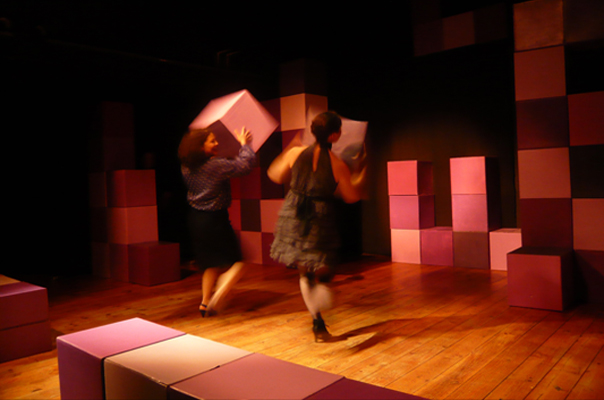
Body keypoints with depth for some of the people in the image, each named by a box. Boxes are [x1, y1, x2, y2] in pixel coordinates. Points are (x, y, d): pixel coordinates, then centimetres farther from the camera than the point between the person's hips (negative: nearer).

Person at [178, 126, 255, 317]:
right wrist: (244, 144, -3)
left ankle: (205, 303, 25)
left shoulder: (186, 167, 1)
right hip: (215, 220, -7)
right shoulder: (217, 165, -19)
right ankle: (218, 295, -16)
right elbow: (245, 164, -16)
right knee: (237, 263, 3)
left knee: (212, 263, 23)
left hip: (195, 219, 8)